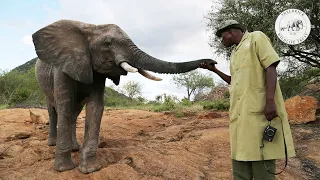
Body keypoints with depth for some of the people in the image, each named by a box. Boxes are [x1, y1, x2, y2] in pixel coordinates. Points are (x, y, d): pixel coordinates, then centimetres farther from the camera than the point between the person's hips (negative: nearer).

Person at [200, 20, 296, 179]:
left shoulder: (256, 38, 4)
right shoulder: (234, 54, 26)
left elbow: (271, 66, -8)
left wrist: (270, 100, -19)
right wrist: (214, 69, 27)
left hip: (260, 111, -8)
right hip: (240, 114, 8)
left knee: (262, 167, -7)